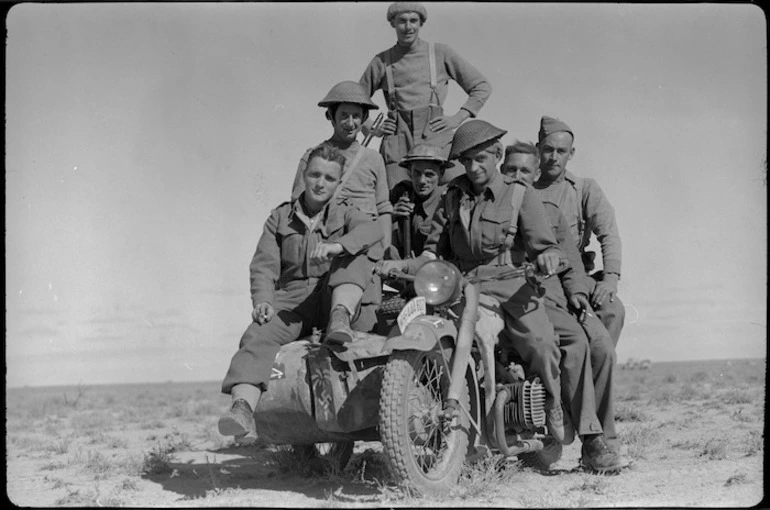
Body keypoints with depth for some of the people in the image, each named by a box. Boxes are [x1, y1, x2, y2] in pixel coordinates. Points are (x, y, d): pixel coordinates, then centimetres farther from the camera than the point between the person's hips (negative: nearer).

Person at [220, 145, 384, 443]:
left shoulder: (344, 213, 14)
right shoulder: (280, 217, 18)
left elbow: (371, 230, -10)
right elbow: (264, 265, 7)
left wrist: (337, 246, -32)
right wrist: (263, 301, -15)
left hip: (332, 296, 0)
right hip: (291, 299, 0)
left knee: (353, 256, -25)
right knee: (257, 336, -29)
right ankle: (242, 409, -48)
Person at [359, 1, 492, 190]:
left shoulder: (441, 53, 9)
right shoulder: (382, 61, 12)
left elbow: (482, 86, 14)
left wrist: (457, 118, 3)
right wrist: (372, 129, 10)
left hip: (436, 139, -1)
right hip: (397, 144, 1)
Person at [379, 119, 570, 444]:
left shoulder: (520, 195, 8)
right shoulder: (451, 198, 18)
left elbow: (543, 244, 1)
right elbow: (434, 252, 17)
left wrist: (548, 256, -24)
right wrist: (403, 265, -1)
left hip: (509, 286, -3)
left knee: (541, 344, -27)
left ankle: (554, 407, -2)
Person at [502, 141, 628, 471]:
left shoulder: (550, 211, 27)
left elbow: (569, 258, 23)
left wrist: (576, 290, 3)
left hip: (558, 293, 5)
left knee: (602, 346, -20)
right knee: (574, 340, -29)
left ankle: (605, 440, -13)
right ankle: (591, 442, -30)